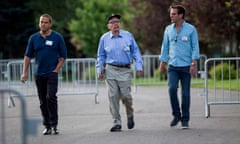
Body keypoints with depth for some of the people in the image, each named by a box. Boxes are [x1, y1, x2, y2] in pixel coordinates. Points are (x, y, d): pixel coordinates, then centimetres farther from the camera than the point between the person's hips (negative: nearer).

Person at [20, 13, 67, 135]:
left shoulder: (57, 37, 0)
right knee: (43, 101, 6)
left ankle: (54, 125, -11)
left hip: (52, 73, -3)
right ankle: (47, 126, 13)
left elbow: (63, 56, 3)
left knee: (51, 97, -16)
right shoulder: (34, 38, 6)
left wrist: (56, 70, -7)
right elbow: (28, 56, 10)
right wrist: (24, 72, 3)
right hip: (38, 74, 3)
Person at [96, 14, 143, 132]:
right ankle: (117, 122, 3)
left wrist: (139, 67, -1)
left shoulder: (128, 36, 4)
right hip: (110, 70, 1)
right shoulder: (104, 38, 7)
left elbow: (135, 52, 6)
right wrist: (100, 71, 8)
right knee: (113, 96, -3)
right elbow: (101, 56, 14)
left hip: (125, 70, -1)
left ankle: (130, 115, 23)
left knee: (125, 95, -7)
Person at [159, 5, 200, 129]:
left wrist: (194, 64, -11)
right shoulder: (168, 29, 9)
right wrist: (162, 63, 12)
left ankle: (185, 120, 9)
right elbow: (165, 47, 15)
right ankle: (176, 115, 3)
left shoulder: (190, 29, -2)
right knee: (172, 89, -14)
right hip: (172, 66, 2)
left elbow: (195, 47, -3)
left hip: (186, 66, -2)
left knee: (185, 93, -1)